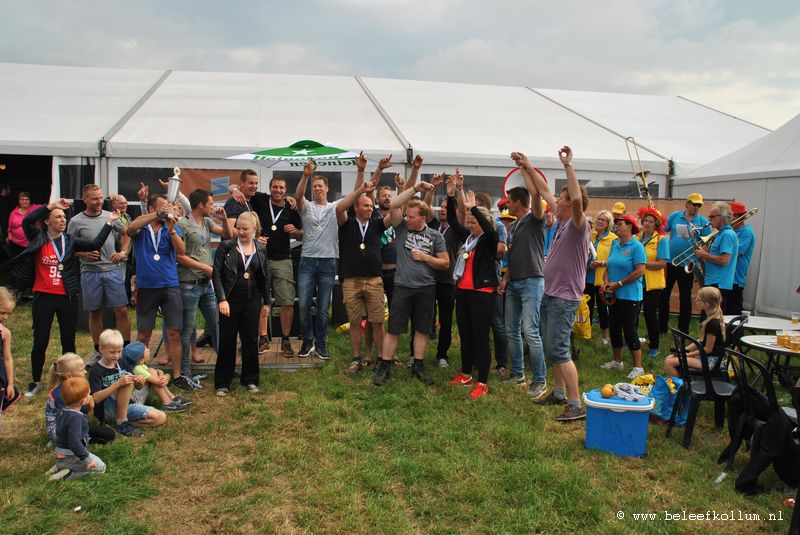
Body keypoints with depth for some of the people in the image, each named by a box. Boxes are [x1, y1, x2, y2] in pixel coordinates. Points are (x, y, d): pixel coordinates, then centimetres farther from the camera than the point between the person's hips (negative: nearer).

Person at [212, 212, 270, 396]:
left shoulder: (261, 249, 4)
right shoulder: (226, 246, -5)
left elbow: (265, 277, 11)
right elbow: (216, 274, -8)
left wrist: (266, 302, 12)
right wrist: (222, 299, -16)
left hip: (253, 303, 2)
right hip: (230, 301, -2)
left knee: (251, 341, 9)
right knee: (227, 342, 5)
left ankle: (250, 380, 23)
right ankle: (222, 383, 17)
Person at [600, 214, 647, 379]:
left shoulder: (637, 246, -11)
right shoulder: (615, 245, 10)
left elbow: (640, 271, -18)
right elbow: (608, 268, 14)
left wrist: (619, 284, -17)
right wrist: (606, 282, -5)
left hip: (630, 296, -7)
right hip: (613, 295, 7)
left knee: (629, 331, -5)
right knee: (614, 328, 14)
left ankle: (638, 367, 4)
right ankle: (617, 361, 29)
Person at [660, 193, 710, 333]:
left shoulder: (704, 222, -2)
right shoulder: (674, 216, 3)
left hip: (687, 265, -2)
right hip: (669, 262, 2)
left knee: (685, 298, 7)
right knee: (664, 295, 10)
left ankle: (683, 330, 18)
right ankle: (662, 326, 24)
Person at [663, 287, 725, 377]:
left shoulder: (713, 323, -22)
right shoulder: (711, 319, 8)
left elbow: (708, 349, -18)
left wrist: (687, 354, -11)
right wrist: (684, 350, 4)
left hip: (710, 360, -10)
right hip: (704, 356, 10)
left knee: (669, 363, -17)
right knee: (669, 358, 4)